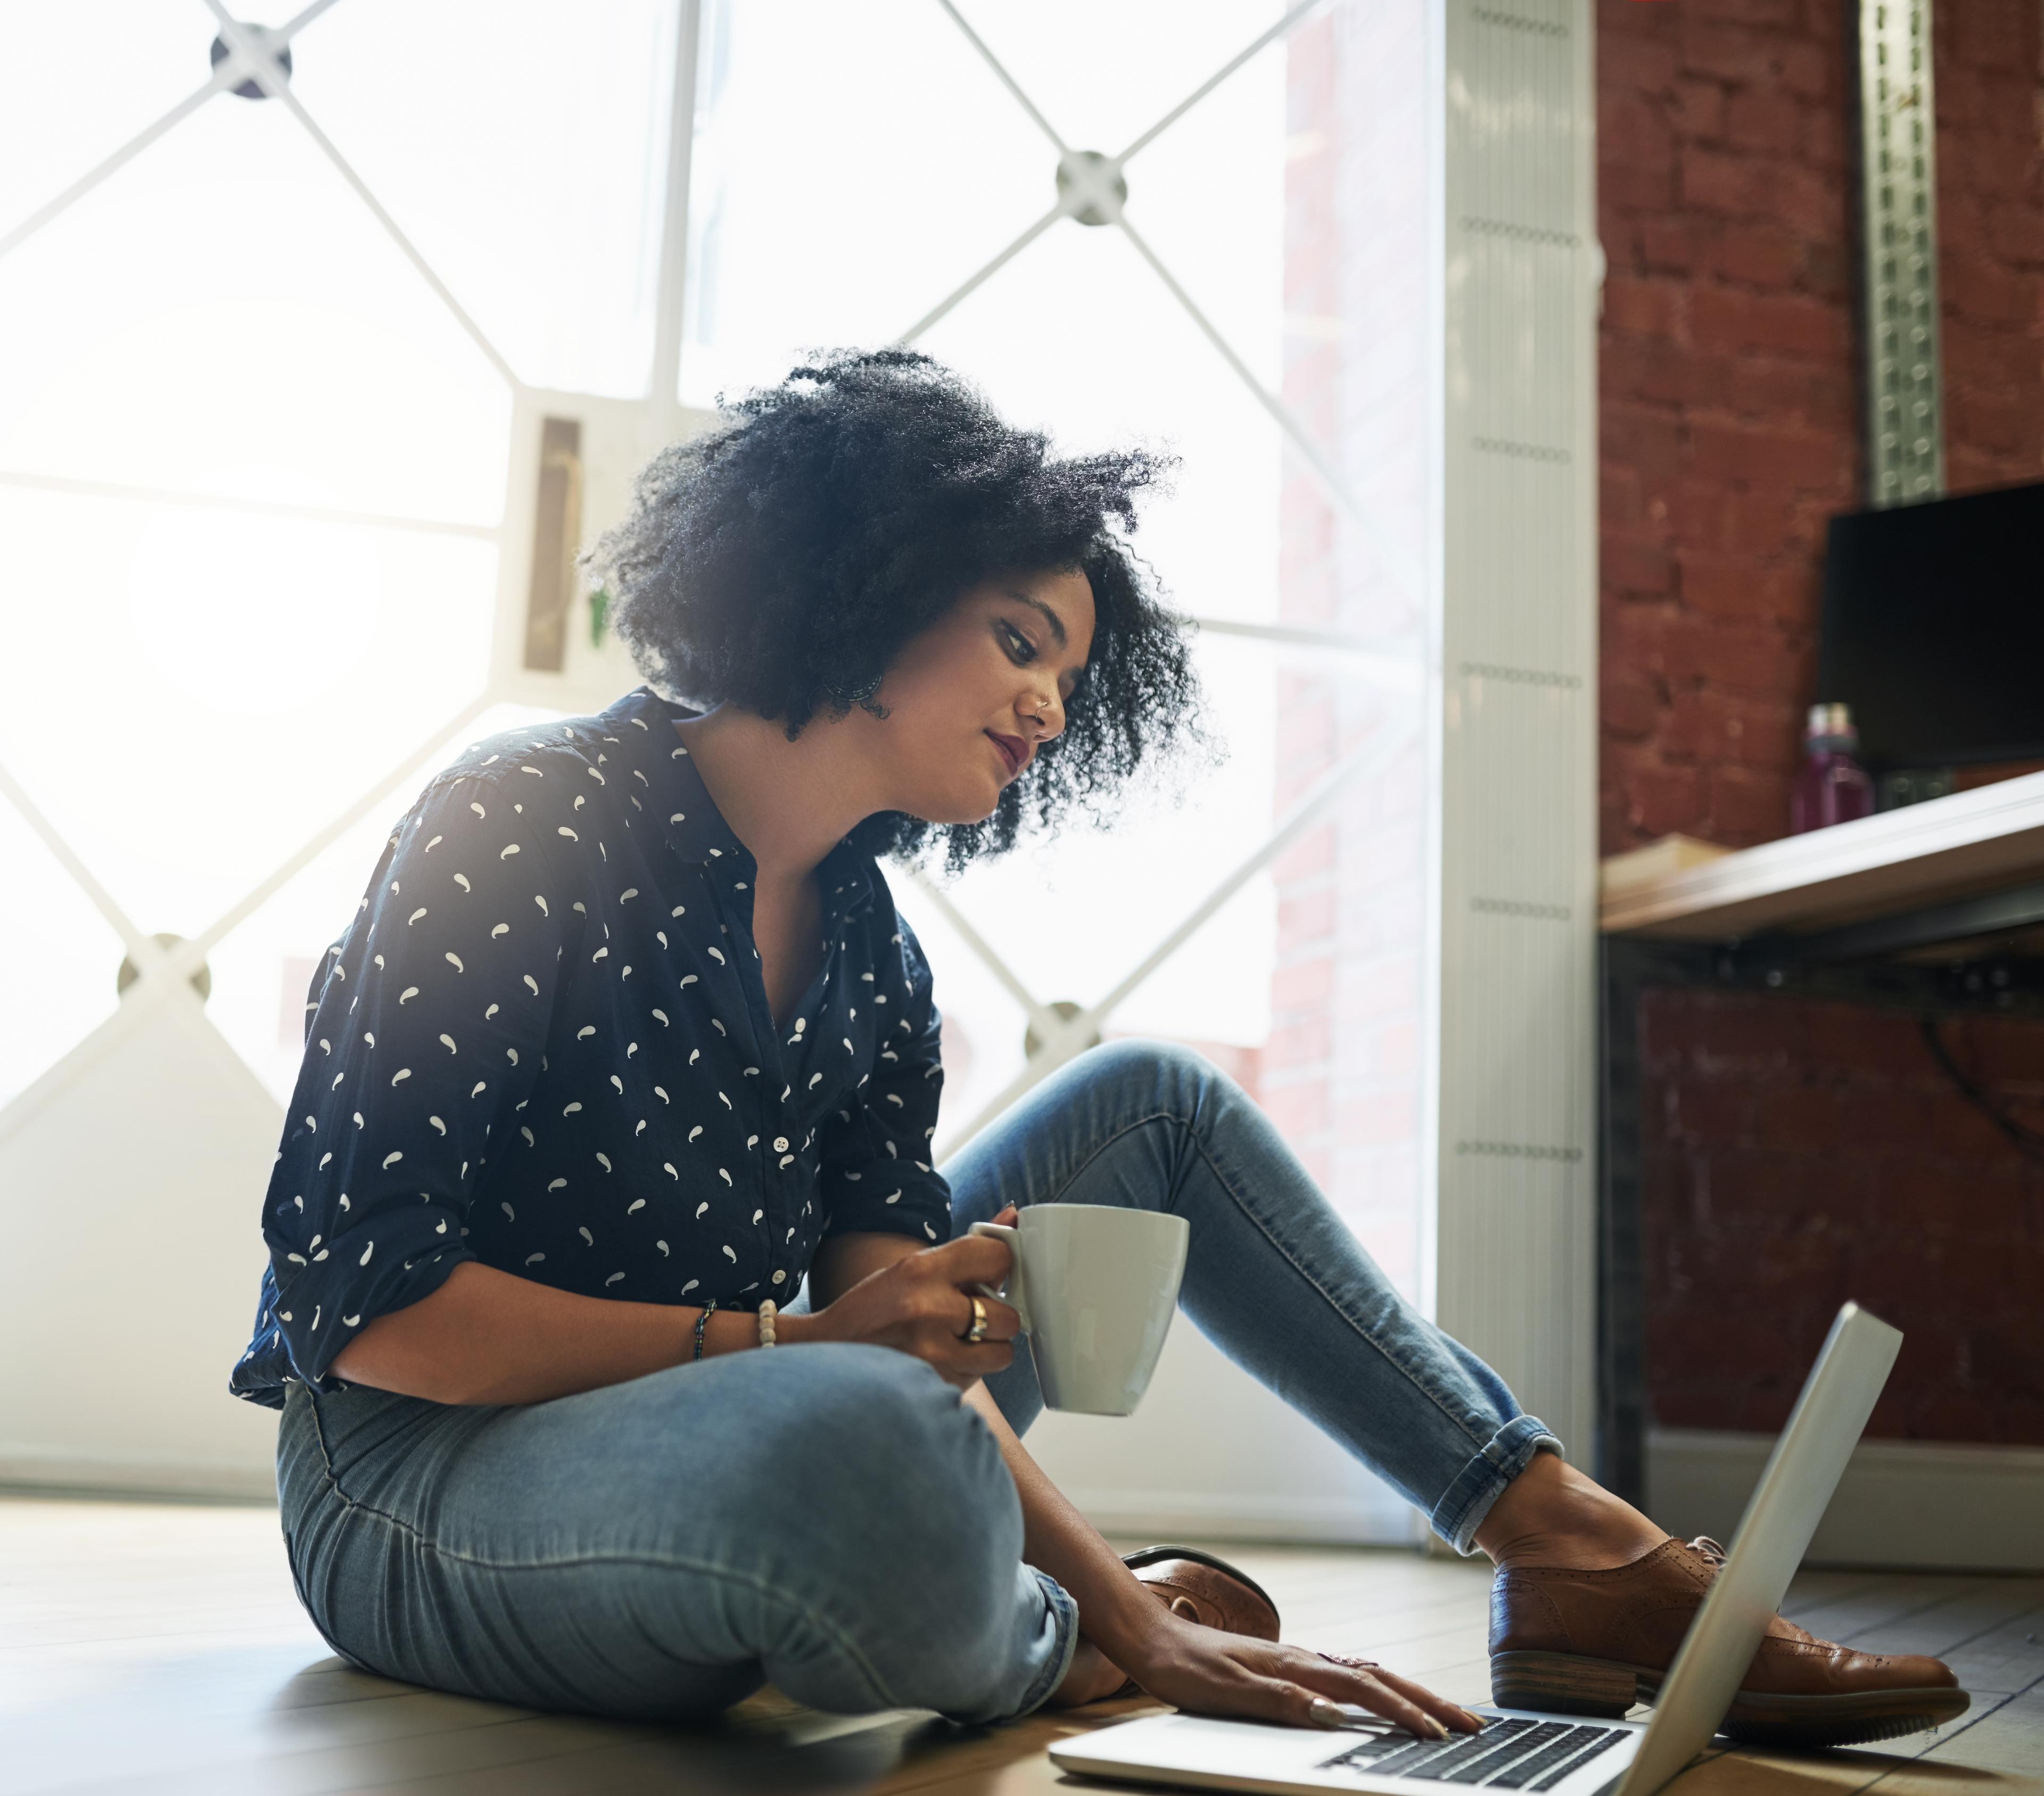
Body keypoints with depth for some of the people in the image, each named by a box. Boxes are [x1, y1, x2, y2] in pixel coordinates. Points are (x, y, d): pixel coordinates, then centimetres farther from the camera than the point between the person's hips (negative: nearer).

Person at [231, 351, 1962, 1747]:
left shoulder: (869, 960, 5)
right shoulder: (531, 820, -16)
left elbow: (914, 1335, -3)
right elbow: (357, 1291, -19)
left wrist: (1146, 1628, -15)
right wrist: (770, 1345, -23)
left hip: (730, 1453, 7)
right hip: (421, 1490, -7)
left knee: (1152, 1100, 6)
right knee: (855, 1440, -43)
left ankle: (1566, 1542, 3)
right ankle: (1025, 1645, -6)